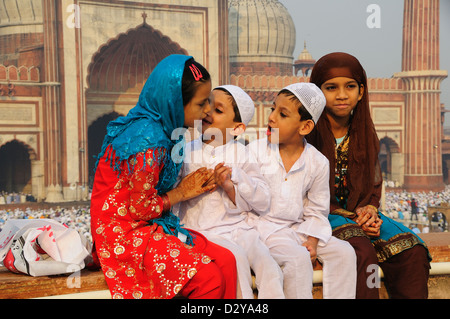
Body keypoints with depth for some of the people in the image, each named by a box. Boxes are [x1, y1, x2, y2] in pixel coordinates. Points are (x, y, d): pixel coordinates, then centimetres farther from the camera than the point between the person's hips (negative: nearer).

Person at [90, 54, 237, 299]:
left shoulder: (157, 128, 6)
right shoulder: (149, 143, -23)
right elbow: (140, 209, -18)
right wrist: (181, 193, -5)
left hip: (150, 225, 9)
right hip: (124, 232, -9)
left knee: (226, 261, -5)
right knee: (209, 279, -21)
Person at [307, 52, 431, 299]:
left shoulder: (365, 134, 11)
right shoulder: (308, 134, -7)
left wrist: (370, 209, -6)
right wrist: (350, 217, -15)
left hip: (360, 213, 5)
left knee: (412, 252, -18)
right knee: (362, 251, -34)